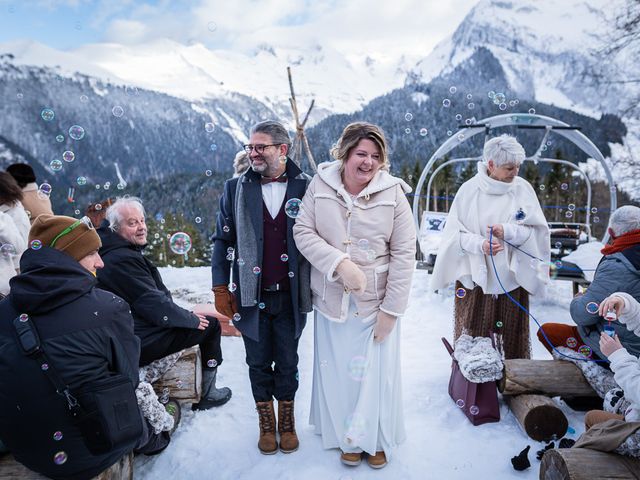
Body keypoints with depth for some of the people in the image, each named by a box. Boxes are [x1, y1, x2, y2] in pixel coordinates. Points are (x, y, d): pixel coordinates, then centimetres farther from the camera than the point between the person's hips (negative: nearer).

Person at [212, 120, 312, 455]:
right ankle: (266, 422, 35)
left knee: (287, 363, 14)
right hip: (251, 296, 1)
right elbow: (222, 240, 4)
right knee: (258, 363, 15)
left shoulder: (305, 187, -3)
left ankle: (287, 421, 35)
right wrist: (220, 289, 1)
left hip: (291, 296, -1)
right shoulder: (236, 188, 1)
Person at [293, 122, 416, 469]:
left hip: (376, 301, -1)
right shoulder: (321, 185, -5)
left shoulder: (393, 194, -8)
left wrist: (391, 308, -9)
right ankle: (349, 438, 37)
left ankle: (376, 439, 36)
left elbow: (404, 254, -7)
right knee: (339, 371, 13)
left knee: (376, 371, 11)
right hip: (333, 300, 1)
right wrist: (340, 263, -20)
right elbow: (303, 232, -6)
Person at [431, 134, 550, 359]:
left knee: (512, 339, 8)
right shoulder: (469, 189, -5)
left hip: (511, 279, 1)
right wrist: (479, 244, -23)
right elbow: (454, 233, -4)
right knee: (471, 341, 5)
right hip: (474, 277, -1)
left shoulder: (523, 188, 0)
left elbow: (538, 231, -1)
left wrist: (508, 231, -19)